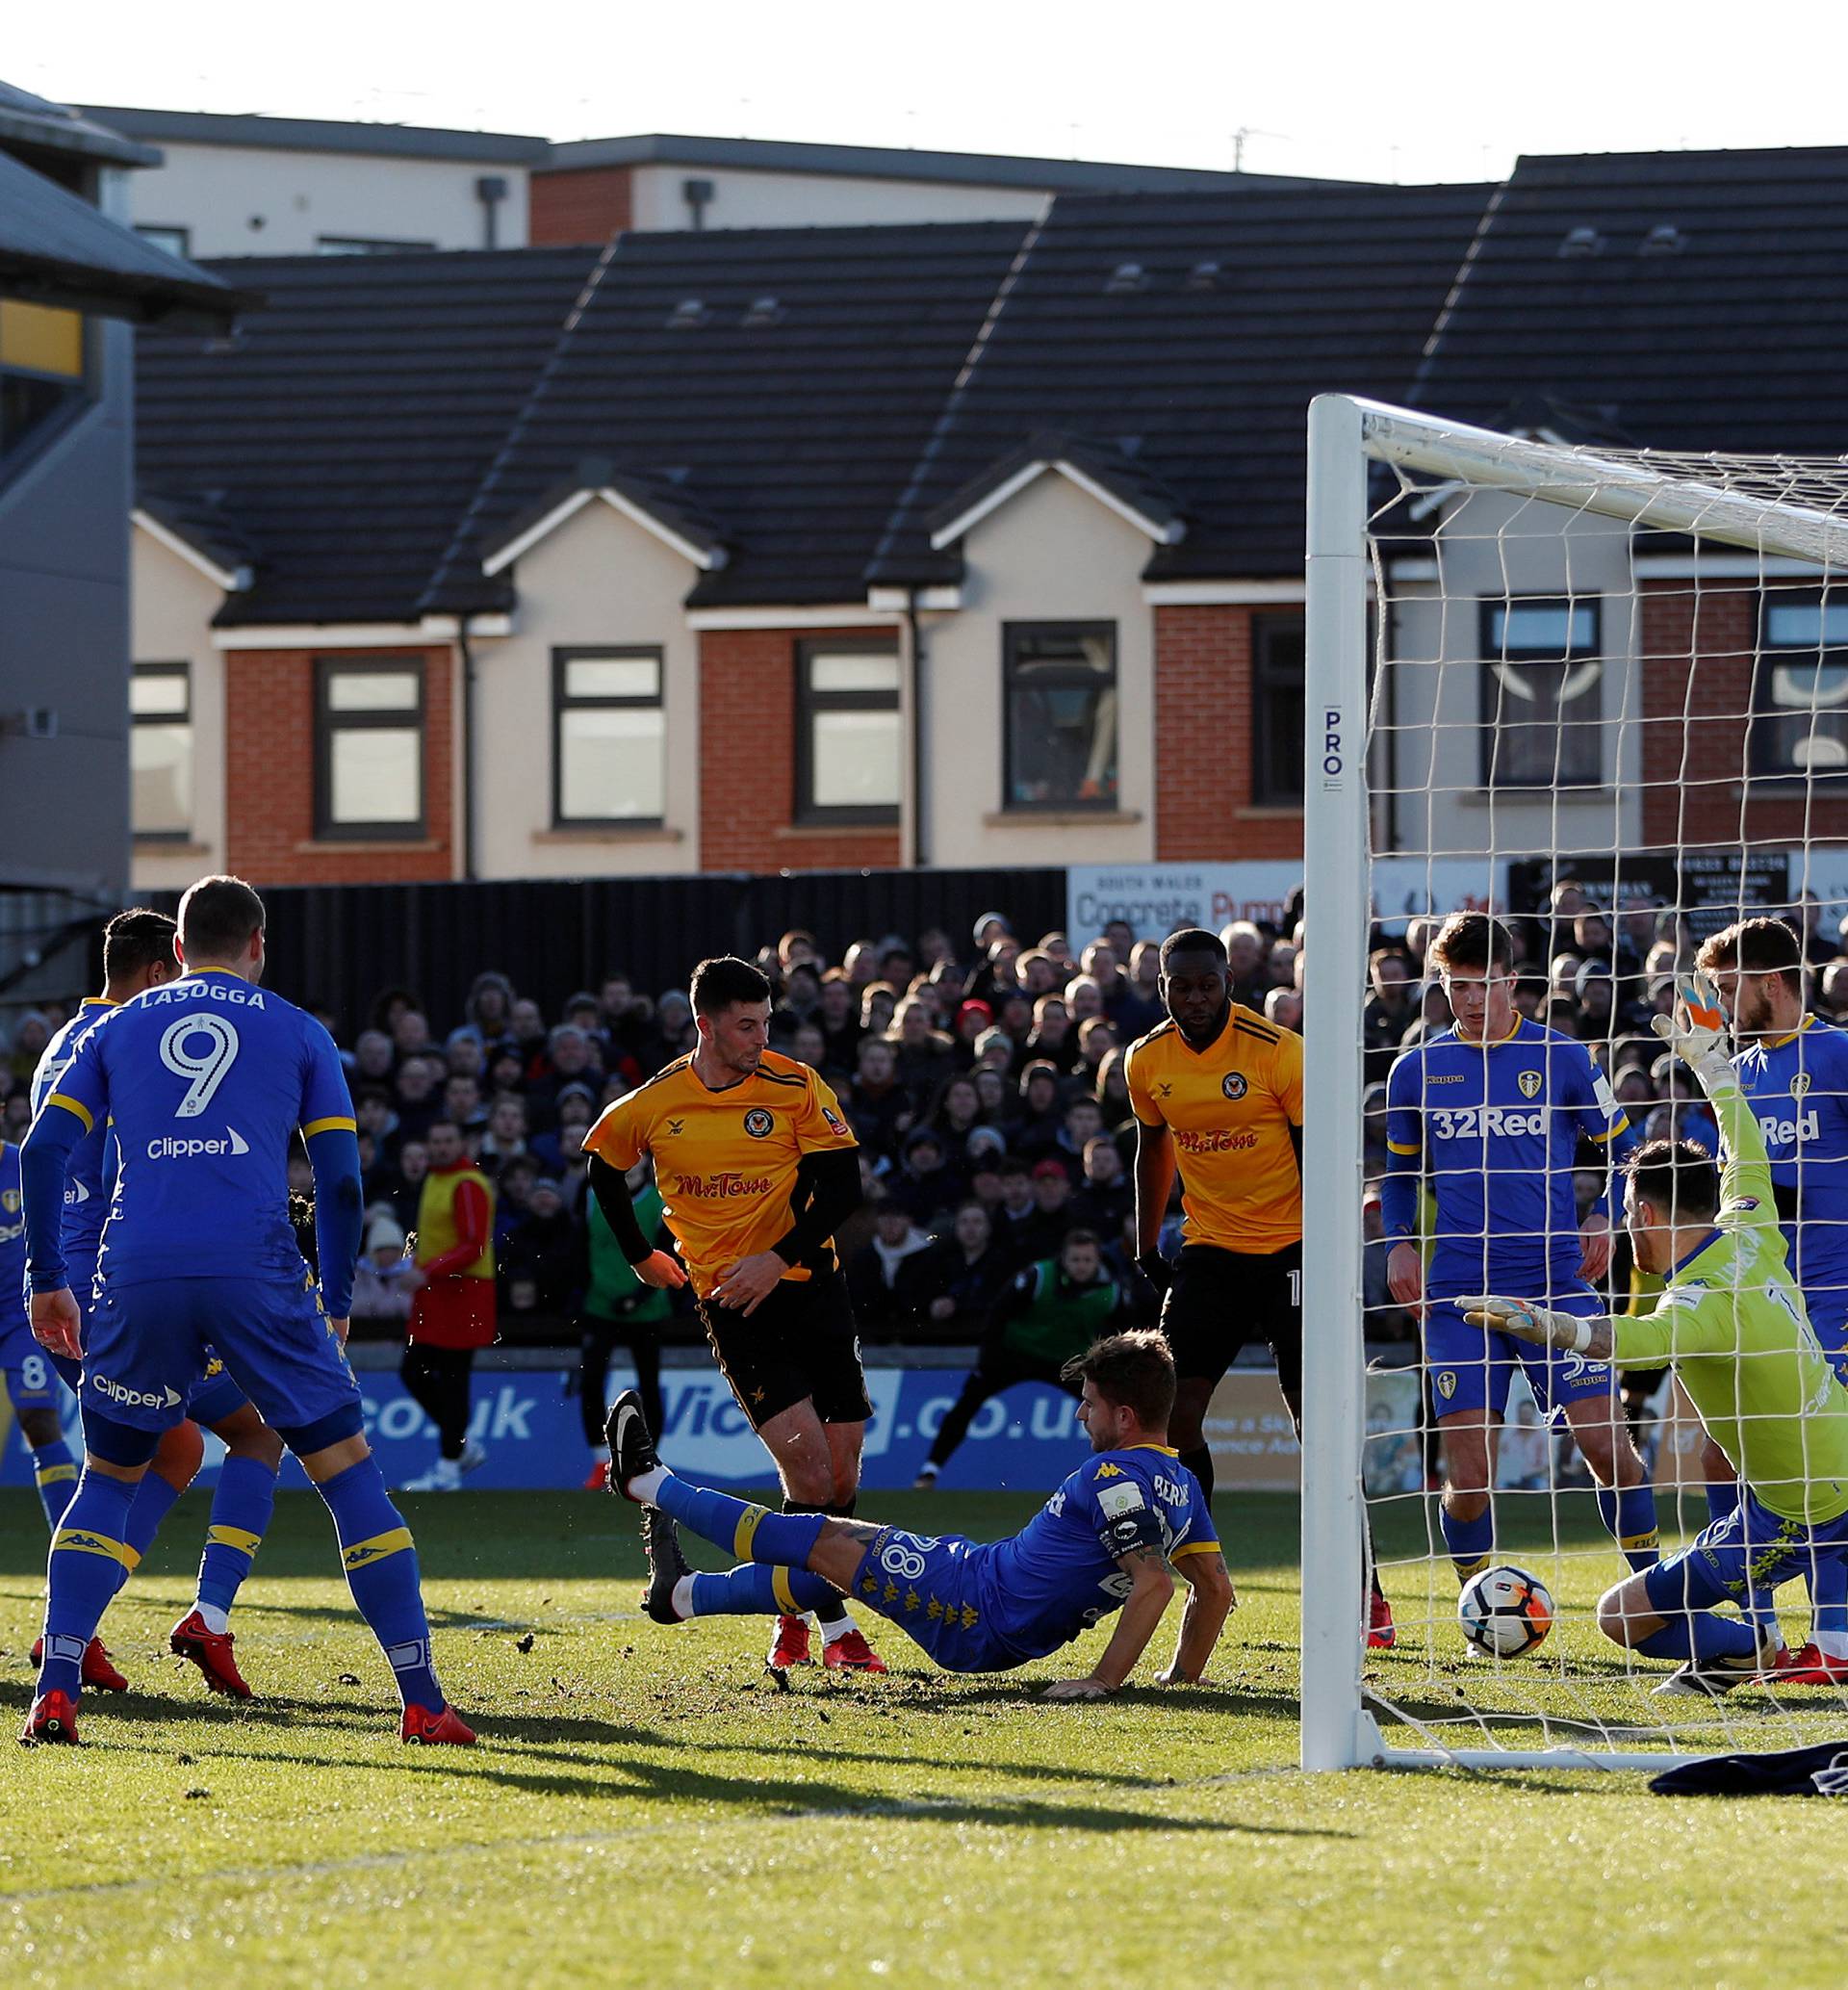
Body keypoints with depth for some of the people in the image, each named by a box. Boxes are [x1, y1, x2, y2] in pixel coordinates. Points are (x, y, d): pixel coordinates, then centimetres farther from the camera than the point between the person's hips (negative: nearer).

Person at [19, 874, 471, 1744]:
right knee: (346, 1468, 8)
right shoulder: (297, 1032, 15)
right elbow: (340, 1179, 9)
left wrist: (48, 1278, 16)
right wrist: (336, 1304, 18)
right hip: (255, 1272, -2)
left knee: (107, 1478, 17)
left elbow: (43, 1148, 10)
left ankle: (54, 1691, 2)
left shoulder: (119, 1028, 19)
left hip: (137, 1277, 2)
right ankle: (422, 1698, 4)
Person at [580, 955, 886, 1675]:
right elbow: (601, 1164, 19)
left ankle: (793, 1613, 20)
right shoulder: (655, 1104, -1)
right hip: (726, 1299, -1)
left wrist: (778, 1259, -17)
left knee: (841, 1470, 0)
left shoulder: (796, 1087, -4)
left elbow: (842, 1188, -7)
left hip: (808, 1285, 1)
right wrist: (639, 1256, 18)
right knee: (806, 1461, -16)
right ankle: (834, 1624, -8)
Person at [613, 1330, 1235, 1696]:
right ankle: (681, 1594, 45)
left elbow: (1155, 1582, -34)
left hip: (978, 1603, -9)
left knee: (820, 1540, 7)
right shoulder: (1183, 1487, 4)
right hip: (1013, 1644, 9)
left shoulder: (1115, 1477, -23)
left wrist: (1106, 1679, -34)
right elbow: (1216, 1589, 8)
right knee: (830, 1557, 26)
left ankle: (649, 1483, 24)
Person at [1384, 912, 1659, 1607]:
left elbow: (1621, 1149, 15)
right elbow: (1400, 1170, 22)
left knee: (1608, 1446, -9)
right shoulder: (1416, 1072, 8)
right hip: (1459, 1291, 1)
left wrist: (1602, 1218, -2)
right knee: (1468, 1475, -5)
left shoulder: (1563, 1058, 4)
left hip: (1557, 1281, -1)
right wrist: (1401, 1242, 6)